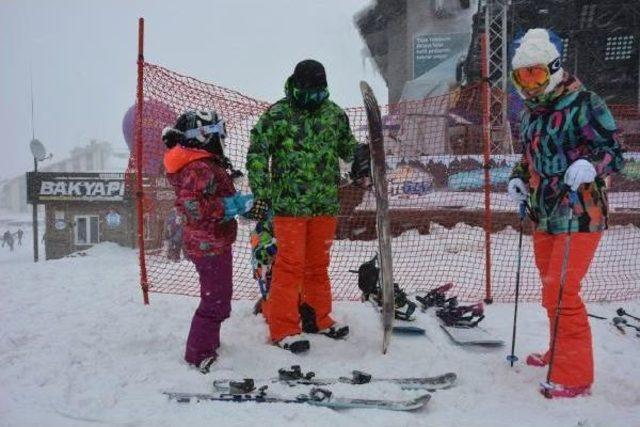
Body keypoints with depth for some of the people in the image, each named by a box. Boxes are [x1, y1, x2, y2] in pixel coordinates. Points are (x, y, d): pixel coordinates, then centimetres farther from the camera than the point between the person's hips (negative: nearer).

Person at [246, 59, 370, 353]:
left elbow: (347, 147, 24)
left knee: (318, 263, 16)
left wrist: (361, 158, 4)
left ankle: (316, 317, 31)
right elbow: (256, 154, -5)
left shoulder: (335, 114, 9)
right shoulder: (277, 115, -6)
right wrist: (262, 193, -12)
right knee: (290, 265, -2)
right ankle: (283, 328, 8)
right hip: (289, 204, -5)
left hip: (325, 204, 5)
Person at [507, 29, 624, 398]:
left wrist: (590, 166, -34)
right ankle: (560, 353, 39)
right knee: (551, 291, 19)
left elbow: (614, 152, -14)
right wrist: (519, 179, 4)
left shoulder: (584, 103, -13)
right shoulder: (531, 112, 10)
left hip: (580, 215, -8)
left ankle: (575, 377, 5)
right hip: (545, 216, 8)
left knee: (561, 294, -9)